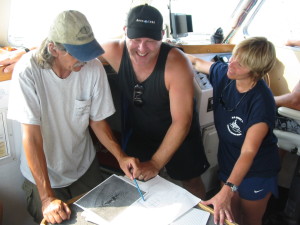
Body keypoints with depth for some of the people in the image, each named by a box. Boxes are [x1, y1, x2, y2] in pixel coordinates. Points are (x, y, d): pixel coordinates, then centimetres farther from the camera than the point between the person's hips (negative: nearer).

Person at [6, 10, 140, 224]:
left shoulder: (94, 68, -19)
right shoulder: (27, 71, -27)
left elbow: (97, 120, -7)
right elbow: (32, 137, -26)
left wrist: (121, 156, -21)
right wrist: (47, 198, -28)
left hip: (84, 166, 3)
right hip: (43, 173, -2)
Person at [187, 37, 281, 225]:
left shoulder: (262, 102, -32)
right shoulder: (223, 72, -15)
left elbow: (248, 152, -37)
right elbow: (196, 62, 6)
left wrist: (227, 190, -46)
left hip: (257, 170, -5)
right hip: (228, 163, 5)